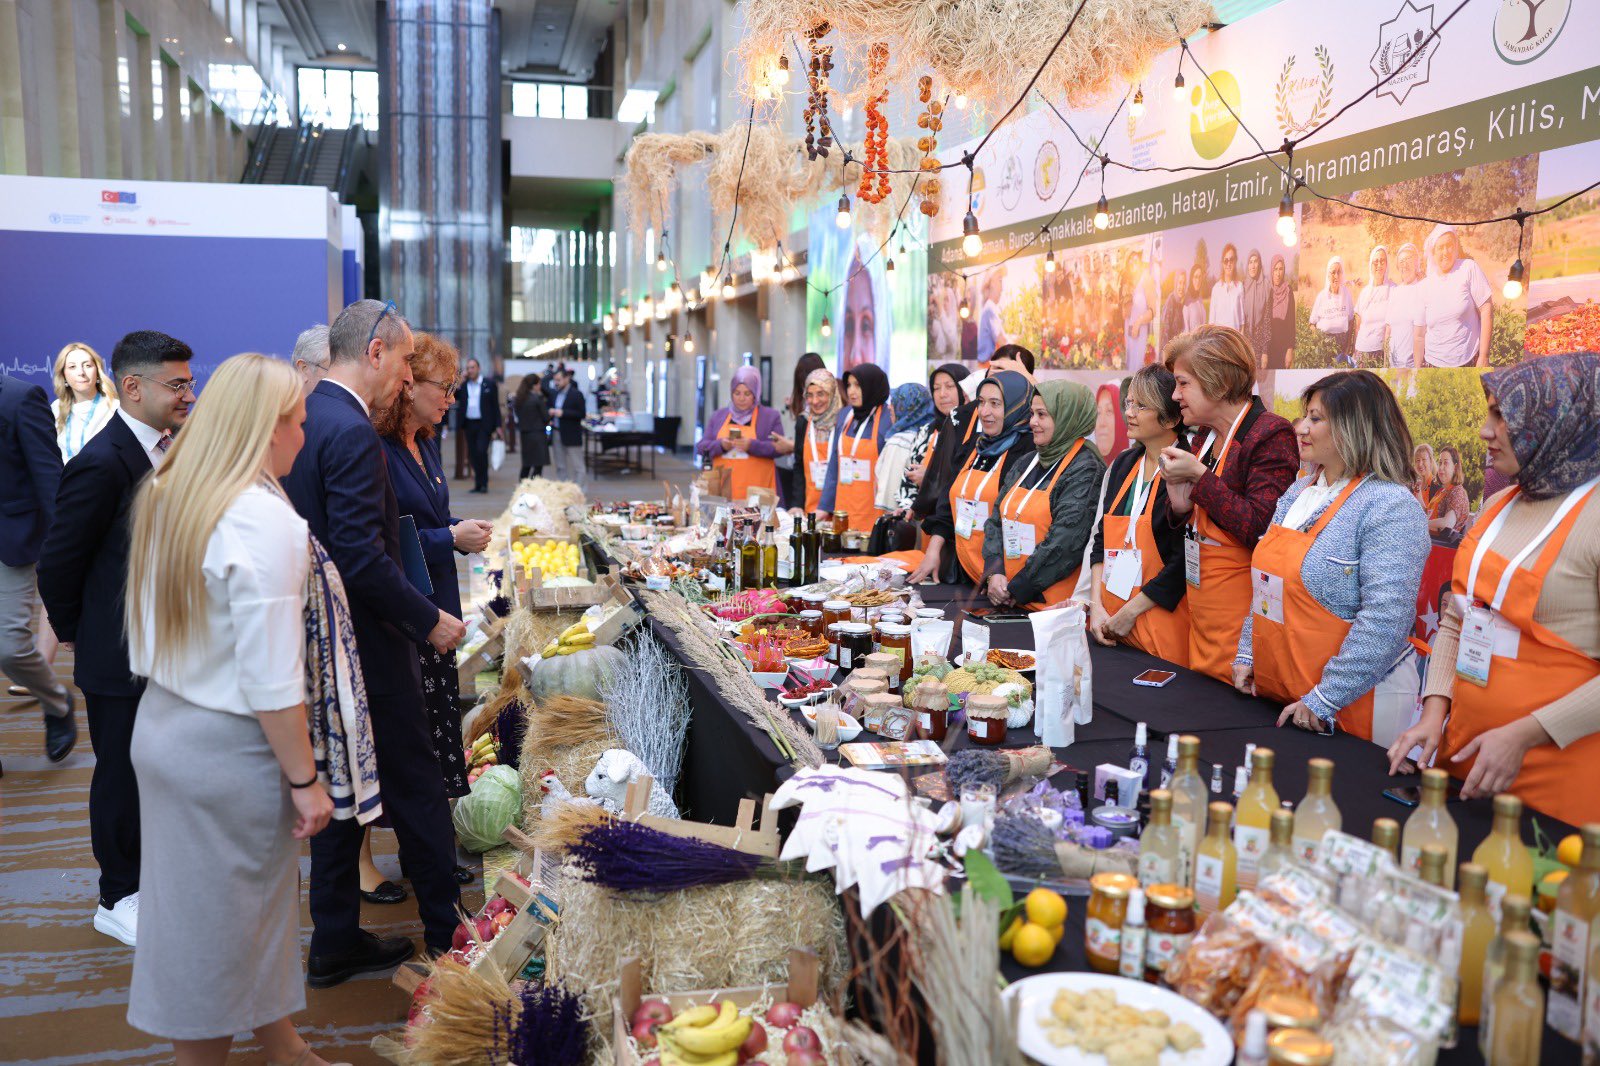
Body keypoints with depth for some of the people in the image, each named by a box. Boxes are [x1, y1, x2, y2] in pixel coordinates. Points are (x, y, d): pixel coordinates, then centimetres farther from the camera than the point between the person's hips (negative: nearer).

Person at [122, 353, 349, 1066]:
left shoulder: (165, 496, 4)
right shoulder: (263, 520, -22)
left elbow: (148, 638, 13)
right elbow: (270, 679, -22)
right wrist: (304, 778, -14)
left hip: (163, 722, 8)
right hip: (227, 748, -8)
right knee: (222, 924, 10)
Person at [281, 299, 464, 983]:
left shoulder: (300, 418, 8)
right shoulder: (351, 432, -21)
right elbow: (362, 558, -26)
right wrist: (429, 620, -15)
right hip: (365, 642, -9)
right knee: (416, 789, 4)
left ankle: (336, 941, 27)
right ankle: (449, 935, 18)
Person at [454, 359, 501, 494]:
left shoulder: (490, 384, 1)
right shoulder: (463, 385, 10)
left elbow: (495, 405, 1)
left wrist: (497, 426, -3)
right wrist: (458, 385, -9)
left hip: (484, 424, -4)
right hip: (469, 424, 4)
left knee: (481, 451, -14)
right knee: (472, 454, 6)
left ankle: (483, 483, -4)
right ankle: (477, 483, 13)